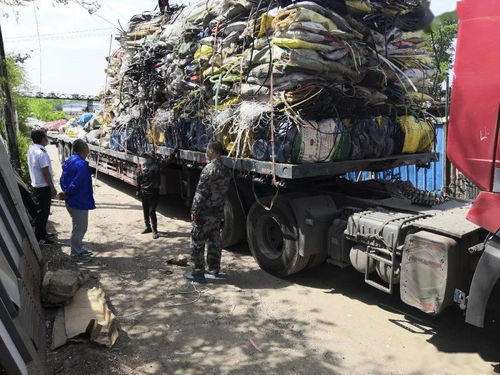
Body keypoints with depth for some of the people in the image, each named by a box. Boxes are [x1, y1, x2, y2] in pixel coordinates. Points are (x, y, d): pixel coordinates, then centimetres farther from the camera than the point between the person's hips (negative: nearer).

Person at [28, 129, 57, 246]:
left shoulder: (31, 150, 7)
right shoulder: (41, 153, -22)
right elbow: (46, 173, -22)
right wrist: (52, 188, -16)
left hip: (36, 185, 9)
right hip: (43, 187, -9)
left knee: (42, 211, 19)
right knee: (42, 213, -1)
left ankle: (42, 233, 31)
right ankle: (40, 238, 7)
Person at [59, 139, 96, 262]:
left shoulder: (70, 161, 8)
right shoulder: (81, 164, -23)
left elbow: (63, 180, 13)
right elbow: (76, 184, -26)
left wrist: (66, 193, 5)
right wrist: (66, 195, -12)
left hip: (72, 202, 10)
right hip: (79, 203, -10)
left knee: (78, 227, 22)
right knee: (80, 228, 3)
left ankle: (79, 249, 34)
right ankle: (76, 254, 13)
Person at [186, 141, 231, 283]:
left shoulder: (209, 169, -18)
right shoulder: (226, 170, 10)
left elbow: (201, 192, -20)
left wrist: (194, 211, -15)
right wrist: (220, 208, 19)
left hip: (205, 213, -8)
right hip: (218, 212, 8)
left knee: (197, 242, 0)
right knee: (214, 241, 17)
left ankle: (198, 273, 4)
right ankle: (214, 269, 27)